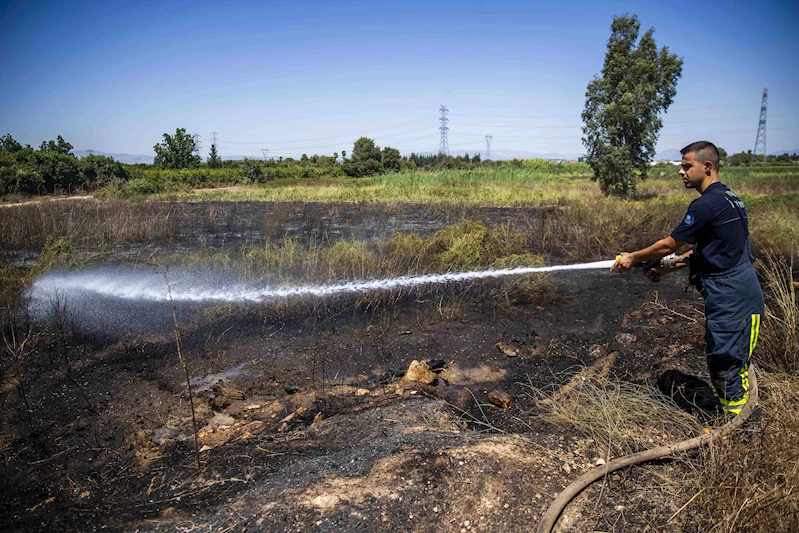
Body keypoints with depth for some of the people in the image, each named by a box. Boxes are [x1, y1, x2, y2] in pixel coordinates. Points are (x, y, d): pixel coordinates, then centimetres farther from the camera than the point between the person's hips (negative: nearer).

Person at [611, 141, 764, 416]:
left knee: (728, 369, 0)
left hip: (732, 301, -10)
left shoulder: (707, 204, -19)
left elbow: (669, 245, -12)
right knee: (720, 366, 19)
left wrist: (633, 258, 2)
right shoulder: (727, 197, 14)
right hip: (735, 297, 11)